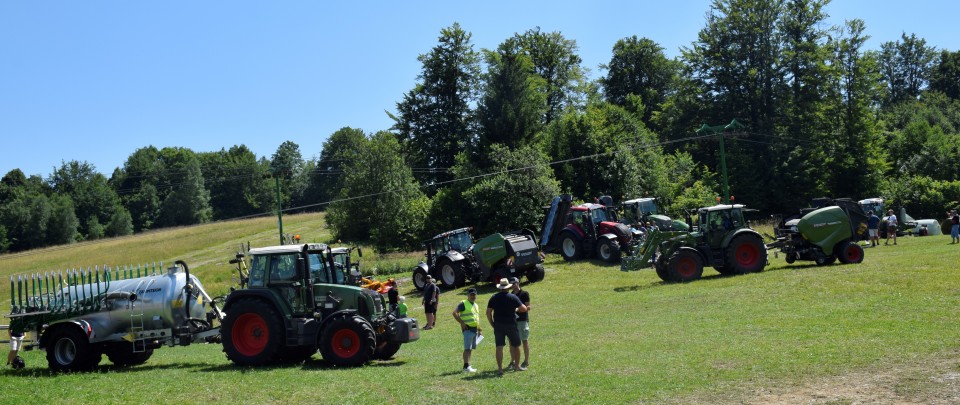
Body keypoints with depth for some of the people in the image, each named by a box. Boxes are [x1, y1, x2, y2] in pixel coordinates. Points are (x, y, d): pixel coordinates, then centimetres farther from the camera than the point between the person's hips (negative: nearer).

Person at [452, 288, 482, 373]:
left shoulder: (476, 305, 20)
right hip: (468, 329, -8)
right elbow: (455, 313, -14)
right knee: (467, 348, -10)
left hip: (475, 329, 8)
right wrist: (462, 323, -18)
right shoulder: (463, 304, -7)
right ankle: (466, 367, -10)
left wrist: (479, 329, 22)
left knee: (471, 348, 12)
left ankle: (468, 365, 19)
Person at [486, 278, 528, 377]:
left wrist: (492, 324, 11)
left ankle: (500, 369, -1)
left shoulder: (494, 298, 2)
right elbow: (524, 309, -8)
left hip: (498, 325, 2)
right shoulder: (512, 297, -7)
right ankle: (516, 365, 24)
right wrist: (517, 309, 12)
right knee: (516, 345, 15)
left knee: (499, 347, 2)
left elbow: (488, 313, 2)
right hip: (511, 324, -2)